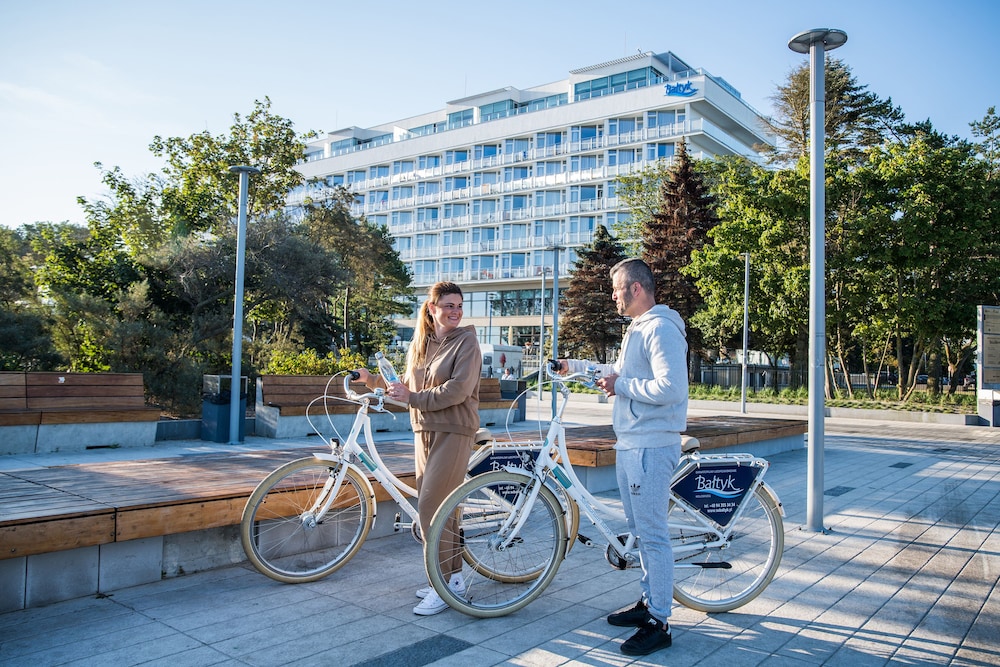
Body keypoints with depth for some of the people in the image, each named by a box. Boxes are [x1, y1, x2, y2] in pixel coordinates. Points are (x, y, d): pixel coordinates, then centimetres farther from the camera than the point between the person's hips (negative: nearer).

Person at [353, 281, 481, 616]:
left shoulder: (466, 341, -8)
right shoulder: (419, 343, 12)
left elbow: (458, 389, -19)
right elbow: (408, 388, 16)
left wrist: (413, 398, -17)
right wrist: (373, 380, 6)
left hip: (454, 432, -7)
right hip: (424, 431, 7)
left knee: (430, 506, -11)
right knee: (441, 506, 12)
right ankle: (454, 577, 25)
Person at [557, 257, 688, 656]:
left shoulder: (661, 329, -16)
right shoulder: (637, 330, 18)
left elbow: (670, 388, -26)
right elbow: (620, 372, 27)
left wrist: (621, 386, -17)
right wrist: (575, 366, 23)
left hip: (651, 447, -11)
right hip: (629, 444, 11)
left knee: (652, 534, -4)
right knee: (640, 530, 18)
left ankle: (658, 624, 5)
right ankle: (648, 603, 31)